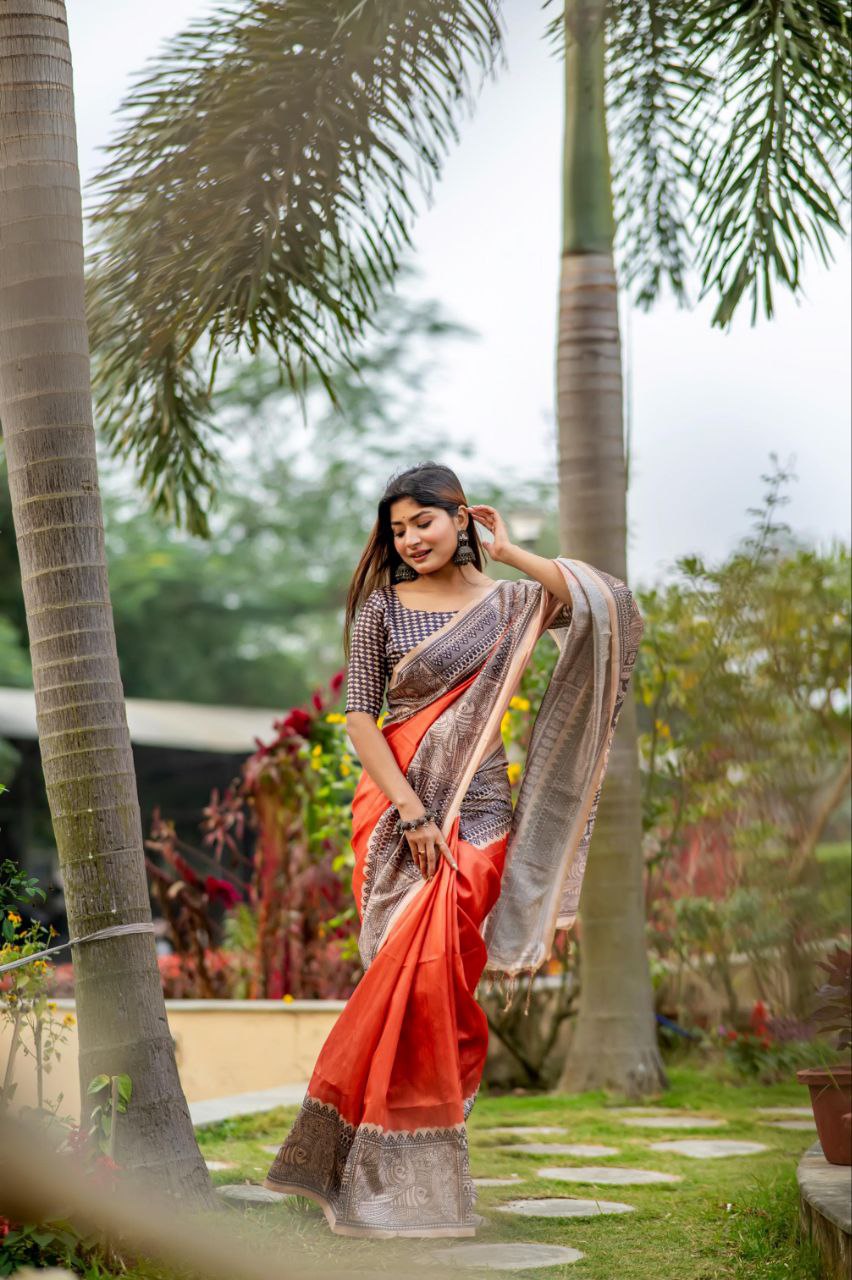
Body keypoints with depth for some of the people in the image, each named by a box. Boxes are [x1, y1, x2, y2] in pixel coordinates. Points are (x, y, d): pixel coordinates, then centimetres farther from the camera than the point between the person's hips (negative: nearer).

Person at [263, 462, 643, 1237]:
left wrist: (509, 552, -2)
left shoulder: (508, 602, 7)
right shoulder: (383, 607, 6)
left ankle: (422, 1174, 4)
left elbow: (604, 602, -10)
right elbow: (360, 716, -1)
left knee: (436, 976, -9)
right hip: (396, 807, 0)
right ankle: (395, 1178, 4)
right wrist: (411, 810, -12)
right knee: (413, 978, -5)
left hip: (477, 810, 0)